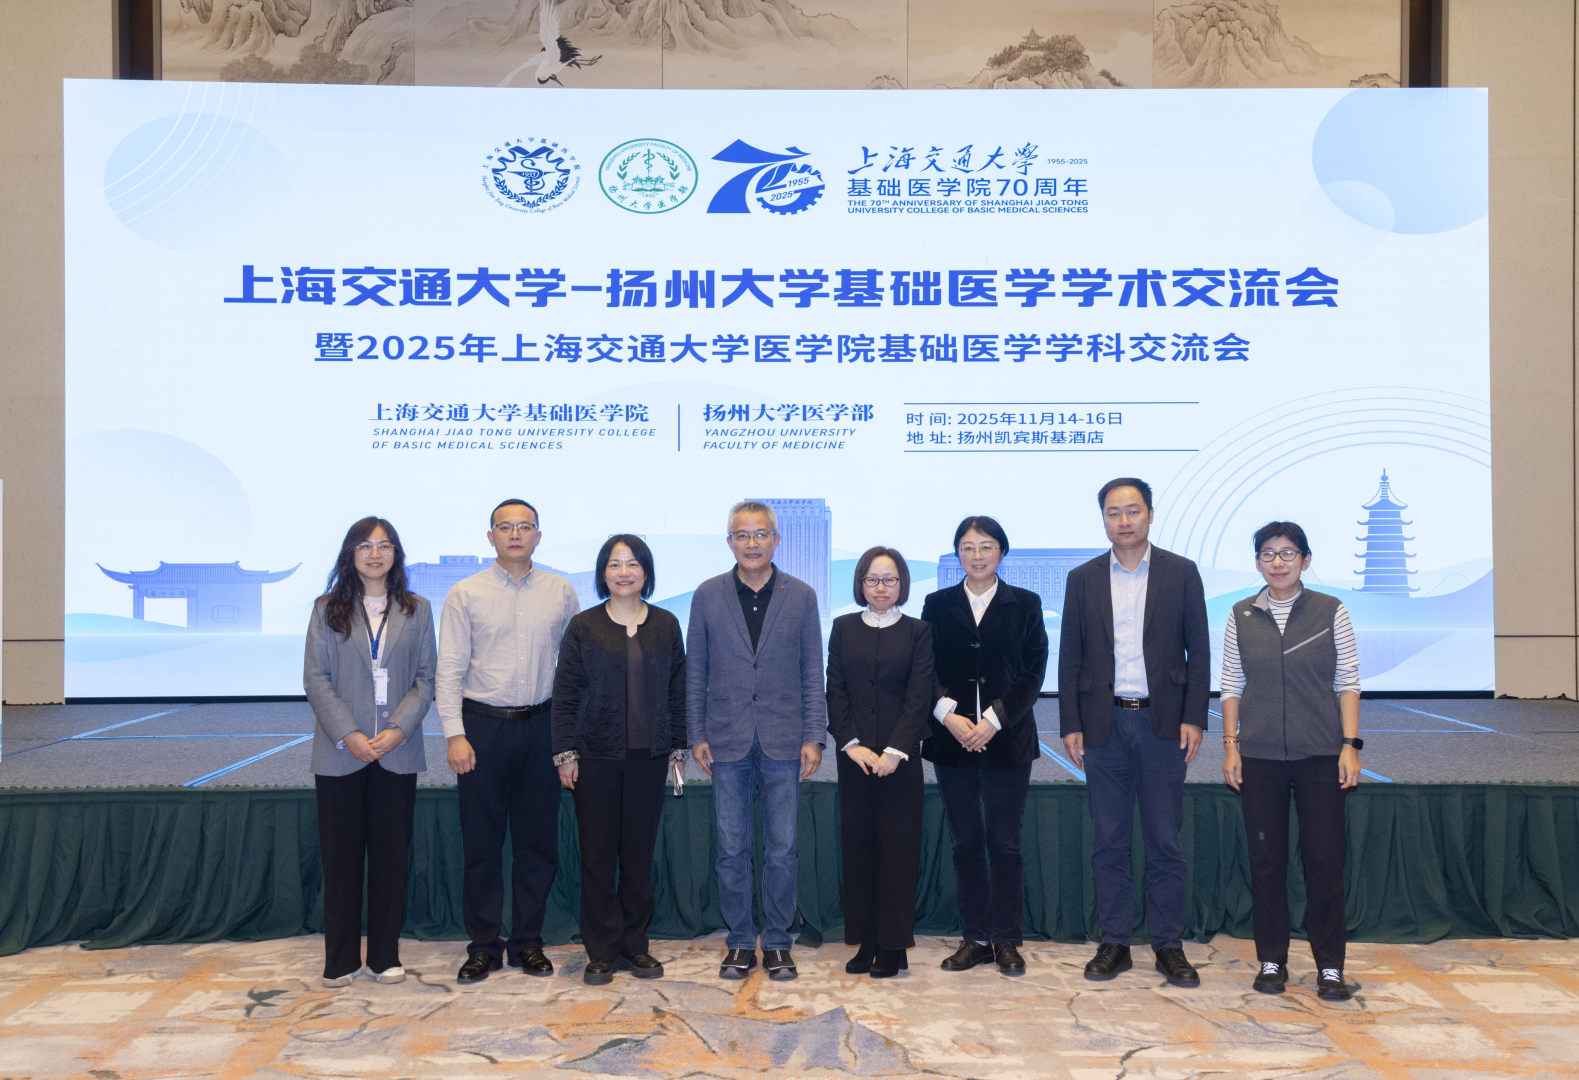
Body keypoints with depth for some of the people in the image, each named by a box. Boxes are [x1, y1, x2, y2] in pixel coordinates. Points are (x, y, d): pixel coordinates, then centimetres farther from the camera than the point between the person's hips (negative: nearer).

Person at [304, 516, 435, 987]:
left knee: (391, 853, 5)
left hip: (397, 751, 1)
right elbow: (315, 678, -1)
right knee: (341, 855, 4)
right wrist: (348, 735, -12)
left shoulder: (416, 610, 7)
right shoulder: (328, 609, 5)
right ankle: (341, 960, 15)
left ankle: (385, 956, 16)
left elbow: (426, 678, 4)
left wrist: (398, 728, -11)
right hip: (340, 753, -1)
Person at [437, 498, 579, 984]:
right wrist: (455, 735, -9)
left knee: (538, 840, 8)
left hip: (540, 726, 2)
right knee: (482, 842, 5)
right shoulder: (465, 594, 0)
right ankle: (483, 946, 18)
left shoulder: (561, 592, 5)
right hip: (482, 726, -2)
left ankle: (528, 942, 21)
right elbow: (449, 669, -2)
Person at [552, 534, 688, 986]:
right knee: (598, 854, 2)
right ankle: (601, 951, 13)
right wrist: (565, 753, -3)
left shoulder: (666, 626, 7)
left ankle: (635, 945, 19)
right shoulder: (583, 627, 1)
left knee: (640, 853, 6)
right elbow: (565, 694, 2)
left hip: (649, 758, 2)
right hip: (597, 757, -1)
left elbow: (678, 692, 10)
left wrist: (679, 749, 7)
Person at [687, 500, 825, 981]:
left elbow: (812, 673, 5)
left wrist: (813, 737, -2)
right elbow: (695, 671, 7)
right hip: (728, 742, 1)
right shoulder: (708, 595, 4)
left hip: (783, 742, 0)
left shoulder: (801, 596, 3)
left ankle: (777, 942, 19)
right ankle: (740, 941, 20)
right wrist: (696, 735, 2)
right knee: (732, 849, 6)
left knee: (782, 850, 5)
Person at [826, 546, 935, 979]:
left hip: (900, 754, -2)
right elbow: (835, 691, 4)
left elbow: (919, 697, -4)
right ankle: (865, 942, 13)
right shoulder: (843, 629, 9)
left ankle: (894, 945, 8)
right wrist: (851, 744, -8)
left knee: (898, 845, 0)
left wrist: (895, 750, -13)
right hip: (854, 753, 2)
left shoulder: (918, 632, 3)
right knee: (858, 844, 4)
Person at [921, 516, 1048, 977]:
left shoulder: (1025, 604, 4)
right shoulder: (938, 605, 8)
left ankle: (1007, 940, 12)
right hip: (951, 740, 2)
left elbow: (1033, 672, -1)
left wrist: (992, 721, -11)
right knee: (965, 843, 6)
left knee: (1005, 842, 1)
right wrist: (948, 715, -12)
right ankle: (974, 938, 15)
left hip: (1007, 740, -1)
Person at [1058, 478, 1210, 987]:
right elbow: (1069, 657, 6)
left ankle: (1169, 946, 15)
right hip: (1104, 723, 1)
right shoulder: (1083, 579, 6)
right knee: (1108, 843, 7)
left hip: (1162, 722, -1)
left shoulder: (1181, 573, 3)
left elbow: (1198, 651, 3)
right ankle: (1114, 943, 17)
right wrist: (1070, 725, 1)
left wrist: (1194, 718, -5)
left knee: (1165, 842, 4)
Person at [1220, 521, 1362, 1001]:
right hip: (1259, 755, 1)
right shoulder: (1241, 617, 6)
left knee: (1325, 859, -1)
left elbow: (1348, 683, 2)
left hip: (1320, 754, -1)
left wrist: (1350, 745, -5)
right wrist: (1230, 745, 1)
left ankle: (1330, 967, 12)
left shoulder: (1331, 612, 2)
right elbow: (1231, 686, 8)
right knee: (1266, 859, 5)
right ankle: (1271, 961, 17)